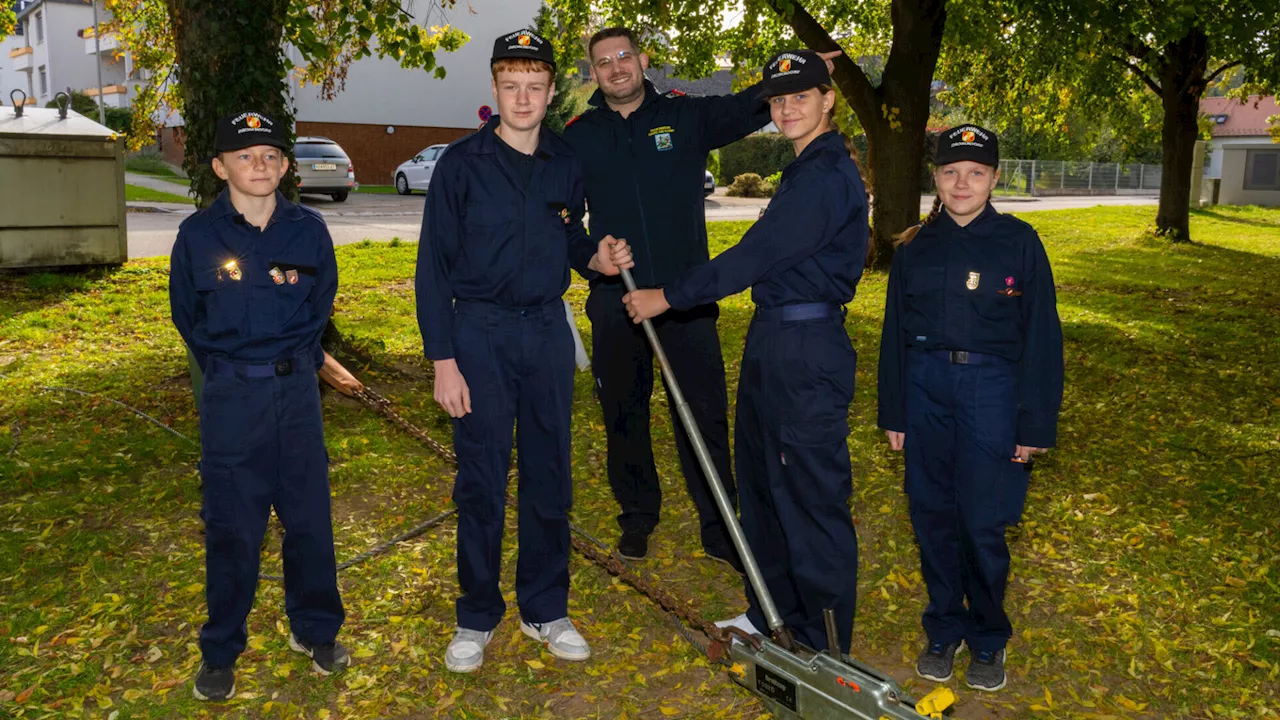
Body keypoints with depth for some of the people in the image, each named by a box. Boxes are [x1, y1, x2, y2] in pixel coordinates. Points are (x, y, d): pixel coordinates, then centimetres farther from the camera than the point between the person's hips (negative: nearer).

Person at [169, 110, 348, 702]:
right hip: (231, 397, -1)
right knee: (231, 525, 4)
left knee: (310, 514, 8)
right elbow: (187, 317, 9)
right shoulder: (198, 235, -3)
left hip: (297, 390, 2)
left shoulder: (308, 229, 0)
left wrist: (295, 357, 9)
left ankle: (315, 630, 27)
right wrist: (228, 365, 9)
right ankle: (220, 651, 21)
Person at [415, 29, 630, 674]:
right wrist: (442, 359, -10)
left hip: (548, 331, 3)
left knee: (550, 476, 9)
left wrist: (594, 257, -5)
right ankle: (477, 617, 19)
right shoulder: (462, 162, -5)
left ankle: (545, 610, 24)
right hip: (481, 333, -3)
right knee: (481, 480, 2)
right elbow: (434, 266, -5)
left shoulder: (566, 166, 6)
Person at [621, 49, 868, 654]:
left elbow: (756, 256, -19)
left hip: (806, 351, -11)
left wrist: (667, 297, -14)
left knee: (813, 496, -3)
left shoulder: (828, 176, -16)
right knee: (761, 481, 18)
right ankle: (771, 611, 33)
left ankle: (826, 647, 10)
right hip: (772, 341, 11)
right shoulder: (807, 170, 18)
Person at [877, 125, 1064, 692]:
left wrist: (1035, 425, -4)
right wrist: (893, 414, 11)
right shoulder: (914, 247, 6)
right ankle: (944, 628, 27)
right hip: (926, 385, 3)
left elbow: (1041, 337, -1)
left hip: (990, 389, -3)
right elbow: (895, 332, 12)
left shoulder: (1018, 242, -2)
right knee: (933, 515, 8)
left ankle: (988, 639, 22)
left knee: (983, 524, 0)